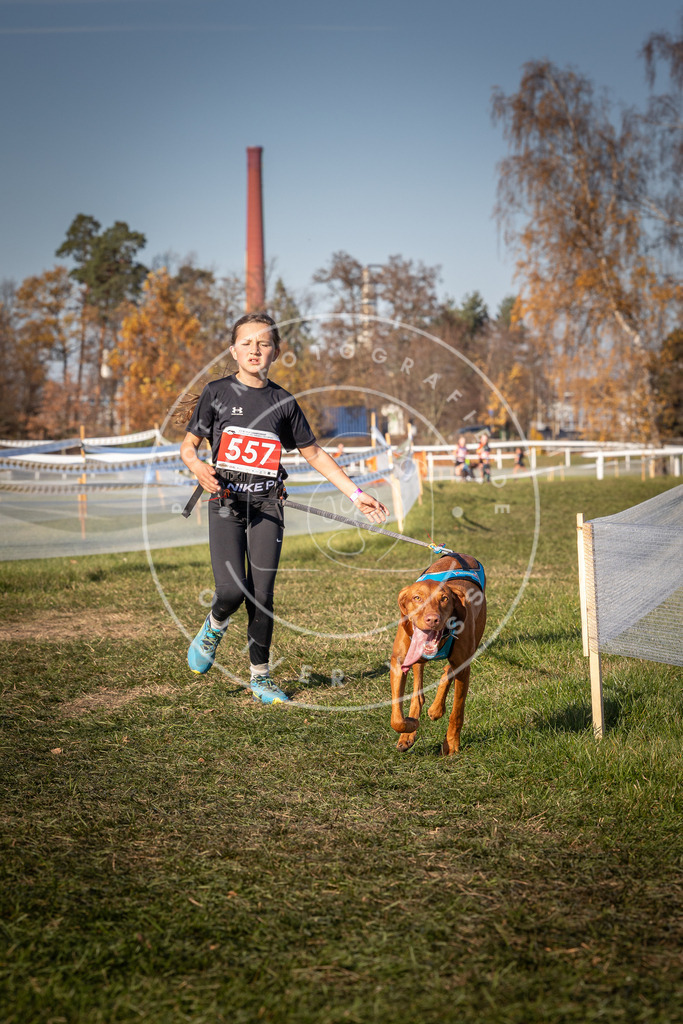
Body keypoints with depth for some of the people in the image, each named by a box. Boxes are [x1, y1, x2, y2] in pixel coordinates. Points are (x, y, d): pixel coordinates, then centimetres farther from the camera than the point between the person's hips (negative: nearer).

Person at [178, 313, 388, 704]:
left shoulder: (283, 402, 7)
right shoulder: (218, 392, 2)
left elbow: (315, 453, 14)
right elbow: (188, 445, 4)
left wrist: (356, 494, 10)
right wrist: (198, 466, -19)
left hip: (267, 508, 2)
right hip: (226, 505, -2)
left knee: (262, 595, 1)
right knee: (232, 590, -15)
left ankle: (260, 675, 17)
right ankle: (214, 628, 20)